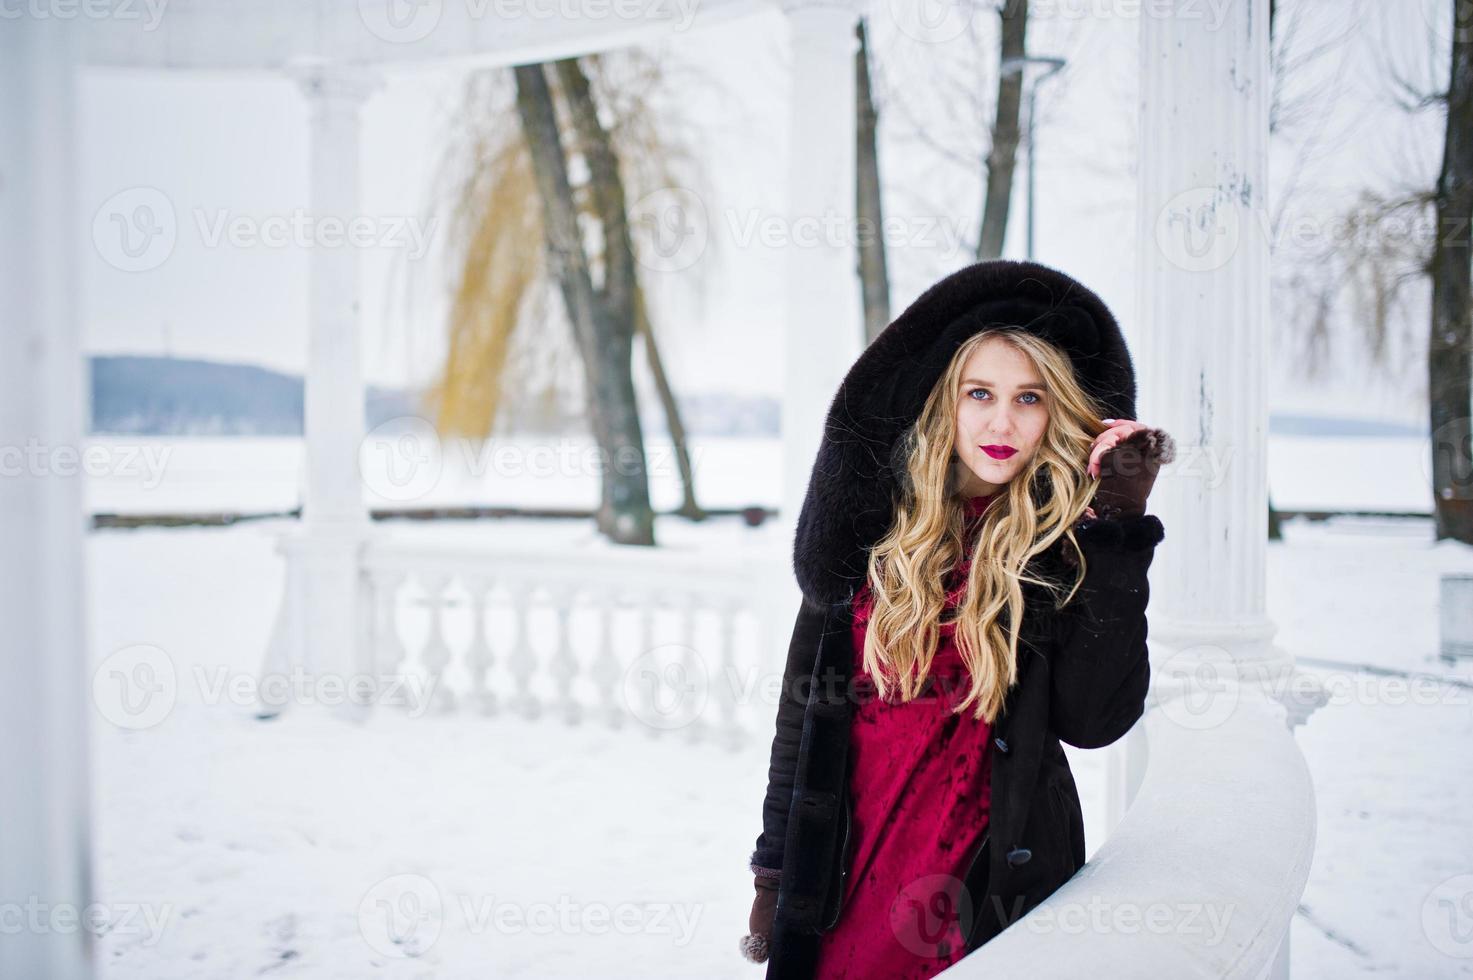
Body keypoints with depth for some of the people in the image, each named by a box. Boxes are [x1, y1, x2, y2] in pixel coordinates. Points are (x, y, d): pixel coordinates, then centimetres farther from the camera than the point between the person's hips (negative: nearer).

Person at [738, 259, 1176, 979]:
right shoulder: (875, 522, 1)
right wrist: (773, 868, 7)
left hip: (988, 887, -2)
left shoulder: (1065, 543, -6)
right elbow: (805, 699, 6)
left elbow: (1093, 719, -18)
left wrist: (1121, 526, -18)